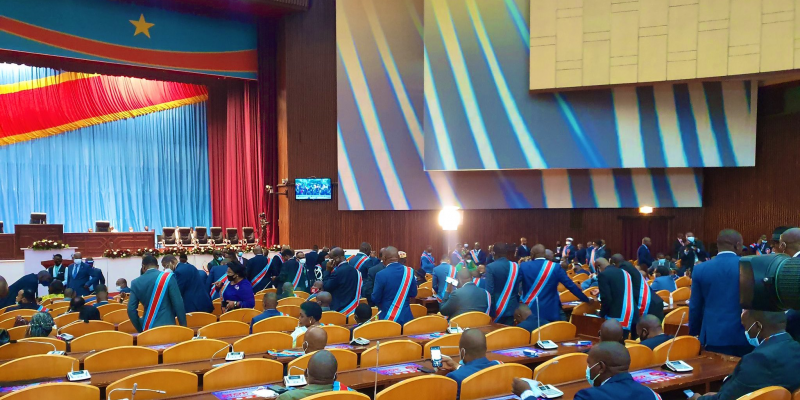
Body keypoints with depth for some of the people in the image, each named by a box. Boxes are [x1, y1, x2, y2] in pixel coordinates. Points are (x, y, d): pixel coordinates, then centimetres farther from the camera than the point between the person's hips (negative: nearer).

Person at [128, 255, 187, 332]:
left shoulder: (136, 282, 4)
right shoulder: (167, 277, -5)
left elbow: (131, 309, 2)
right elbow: (178, 303, -8)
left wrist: (140, 329, 10)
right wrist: (183, 325, -1)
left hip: (148, 328, 3)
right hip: (167, 326, -3)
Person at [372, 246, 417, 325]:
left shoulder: (381, 275, -16)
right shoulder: (409, 271, -4)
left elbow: (375, 299, -9)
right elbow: (413, 294, 4)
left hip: (388, 317, -4)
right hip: (406, 316, 4)